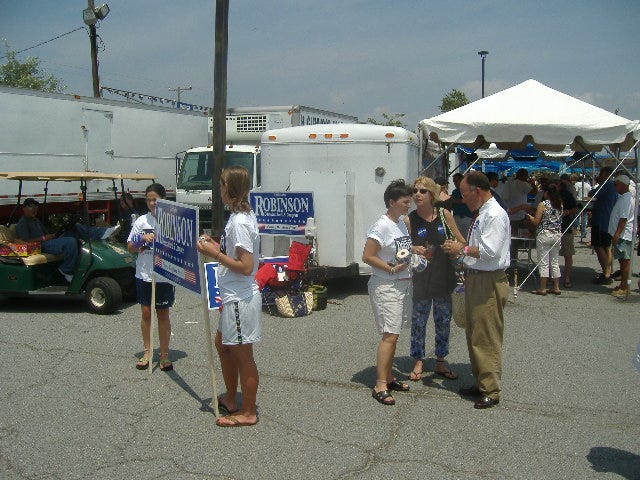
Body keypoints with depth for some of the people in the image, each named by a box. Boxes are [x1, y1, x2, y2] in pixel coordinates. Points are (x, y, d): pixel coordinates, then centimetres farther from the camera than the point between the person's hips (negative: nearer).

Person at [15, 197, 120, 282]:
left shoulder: (35, 220, 31)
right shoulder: (22, 224, 0)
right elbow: (25, 241, -14)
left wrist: (52, 235, 6)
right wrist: (43, 238, -19)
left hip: (50, 242, 9)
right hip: (42, 247, -9)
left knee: (76, 227, -2)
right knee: (70, 241, -33)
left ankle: (102, 233, -21)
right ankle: (66, 271, -24)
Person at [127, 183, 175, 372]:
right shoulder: (142, 221, 3)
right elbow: (130, 248, 5)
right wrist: (142, 239, -13)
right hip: (144, 274, 2)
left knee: (163, 314, 6)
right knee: (146, 313, 9)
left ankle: (164, 354, 16)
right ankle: (147, 351, 23)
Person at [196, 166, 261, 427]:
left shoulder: (240, 222, -23)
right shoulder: (240, 215, 8)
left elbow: (245, 266, -26)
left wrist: (214, 253, -20)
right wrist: (215, 246, 7)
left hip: (240, 299, -11)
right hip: (234, 296, 11)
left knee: (242, 355, 2)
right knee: (223, 344, 23)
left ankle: (247, 413, 17)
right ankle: (230, 399, 38)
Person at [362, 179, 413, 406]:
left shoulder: (402, 223, 12)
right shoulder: (381, 226, -15)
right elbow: (367, 256, -18)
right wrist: (392, 268, -21)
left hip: (403, 284, 9)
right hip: (386, 287, -9)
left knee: (392, 334, 14)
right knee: (390, 335, -11)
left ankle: (388, 378, 24)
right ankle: (380, 386, -6)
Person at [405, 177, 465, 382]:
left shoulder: (444, 215, -2)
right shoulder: (409, 220, -6)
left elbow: (460, 241, 8)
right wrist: (413, 250, -22)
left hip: (445, 276, 2)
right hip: (421, 278, -2)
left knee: (443, 321, 12)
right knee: (418, 321, 6)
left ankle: (440, 362, 28)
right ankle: (418, 362, 22)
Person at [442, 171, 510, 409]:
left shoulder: (495, 215, -17)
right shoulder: (481, 213, 14)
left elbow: (490, 251, -24)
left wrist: (462, 249, -15)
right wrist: (462, 247, 11)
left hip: (488, 282, -11)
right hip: (475, 279, 11)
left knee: (487, 338, -3)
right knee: (474, 334, 18)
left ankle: (491, 390, 9)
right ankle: (480, 382, 32)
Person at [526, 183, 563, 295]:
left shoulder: (543, 205, -11)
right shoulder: (560, 205, 5)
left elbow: (536, 222, -12)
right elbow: (559, 220, 11)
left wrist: (529, 216, 7)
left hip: (544, 235, -6)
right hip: (557, 235, 6)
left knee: (543, 262, -1)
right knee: (555, 262, 13)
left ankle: (542, 288, 1)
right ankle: (556, 287, 16)